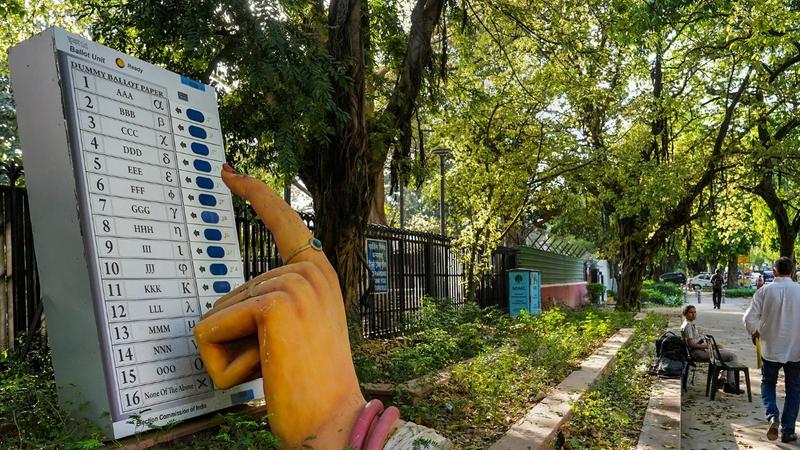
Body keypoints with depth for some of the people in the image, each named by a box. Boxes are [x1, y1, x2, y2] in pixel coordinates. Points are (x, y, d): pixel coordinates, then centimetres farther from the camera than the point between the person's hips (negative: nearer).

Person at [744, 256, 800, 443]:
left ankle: (772, 416, -6)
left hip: (771, 348, 0)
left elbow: (749, 319, -11)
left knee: (768, 383, 18)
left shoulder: (765, 291, -9)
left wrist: (755, 332, 8)